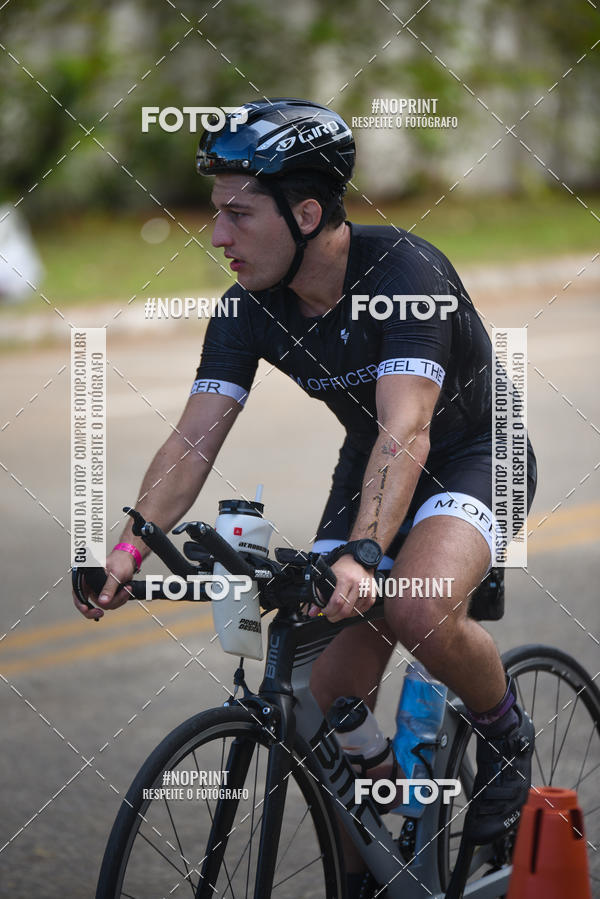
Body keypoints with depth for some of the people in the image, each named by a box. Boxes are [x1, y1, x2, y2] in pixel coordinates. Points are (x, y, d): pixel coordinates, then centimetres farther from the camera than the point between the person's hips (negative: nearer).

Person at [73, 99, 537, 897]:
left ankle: (506, 734, -5)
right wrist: (132, 546, -35)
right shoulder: (250, 307, -14)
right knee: (335, 700, -3)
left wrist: (361, 554, -56)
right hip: (369, 464, 6)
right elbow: (195, 439, -19)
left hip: (474, 453, -6)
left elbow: (406, 431, -42)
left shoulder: (404, 272, -31)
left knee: (417, 609, -35)